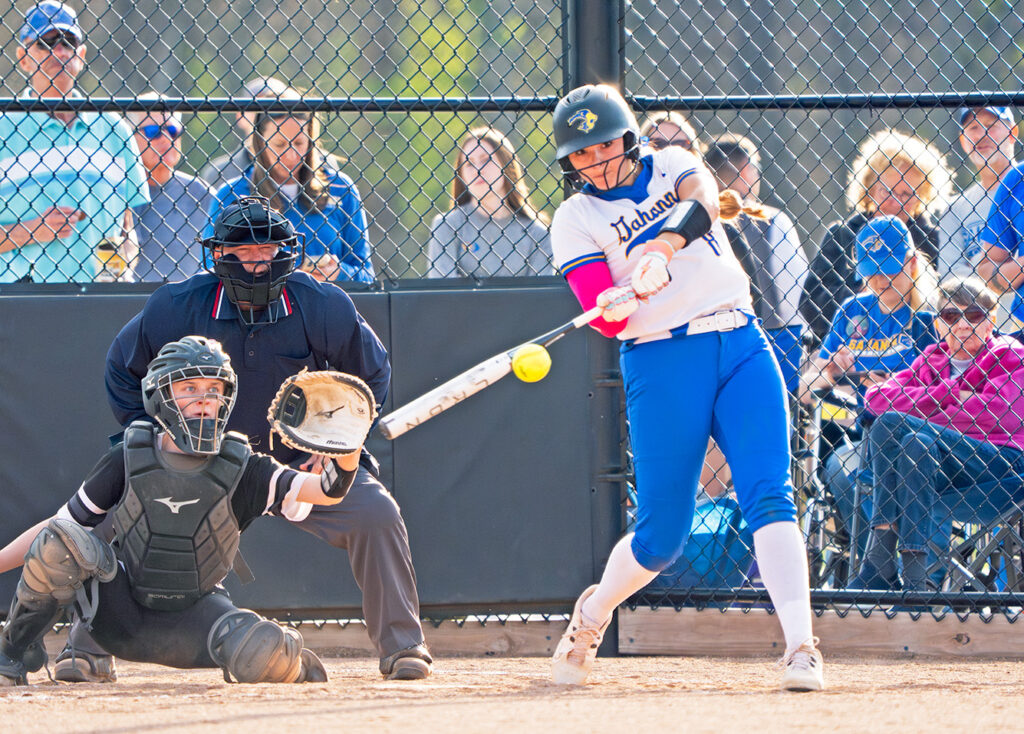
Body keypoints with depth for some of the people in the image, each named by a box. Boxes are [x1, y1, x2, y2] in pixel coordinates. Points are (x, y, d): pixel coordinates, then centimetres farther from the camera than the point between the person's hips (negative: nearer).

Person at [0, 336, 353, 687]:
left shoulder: (239, 470, -8)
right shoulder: (128, 461, -7)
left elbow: (328, 489, -18)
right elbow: (62, 524, -2)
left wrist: (347, 453, -40)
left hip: (190, 620, 0)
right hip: (121, 615, 0)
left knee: (263, 651, -31)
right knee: (59, 540, -27)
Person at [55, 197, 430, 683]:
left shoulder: (323, 307, -15)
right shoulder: (177, 307, -16)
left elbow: (371, 374, 3)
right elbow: (123, 370, 3)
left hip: (301, 460, 0)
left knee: (376, 515, -20)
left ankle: (401, 645, -5)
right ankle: (88, 646, 0)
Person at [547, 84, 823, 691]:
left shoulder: (671, 164, 11)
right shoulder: (576, 219, 4)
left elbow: (703, 198, -13)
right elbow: (606, 319, -9)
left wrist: (664, 245, -33)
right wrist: (617, 304, -33)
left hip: (742, 344, 2)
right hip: (662, 361, -2)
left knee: (769, 497, -15)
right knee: (662, 533, 0)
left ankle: (802, 646, -21)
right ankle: (593, 614, 29)